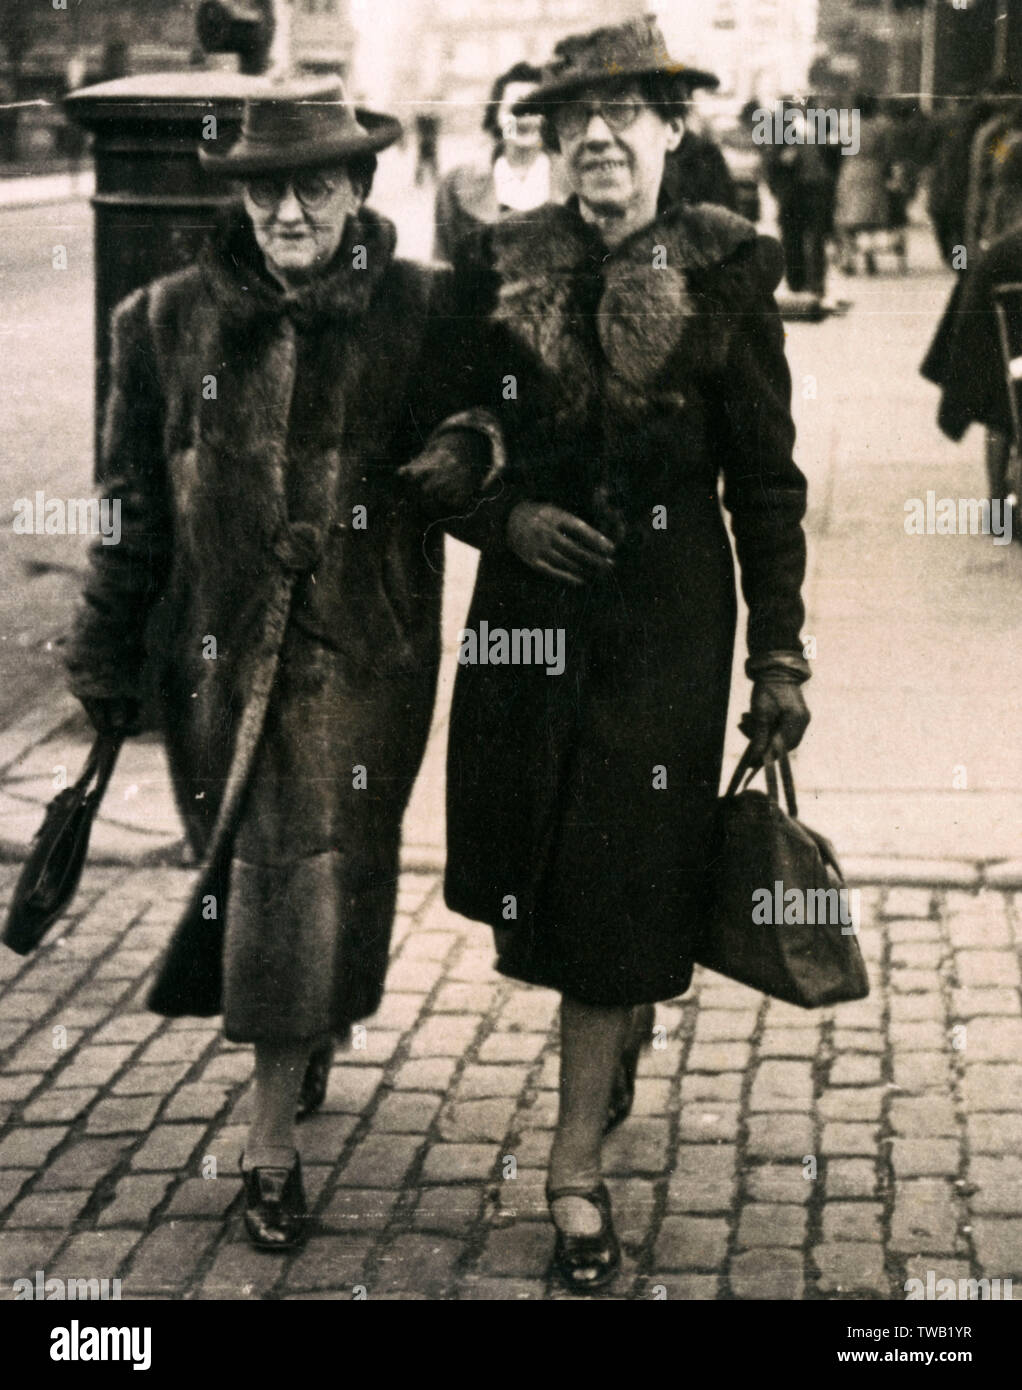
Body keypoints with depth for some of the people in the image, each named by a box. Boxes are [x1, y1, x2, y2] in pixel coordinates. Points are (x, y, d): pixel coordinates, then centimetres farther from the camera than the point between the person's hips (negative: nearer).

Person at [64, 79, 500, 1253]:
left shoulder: (422, 314, -4)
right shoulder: (169, 319, 1)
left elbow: (476, 453, 6)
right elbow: (133, 499, 7)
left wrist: (469, 462, -20)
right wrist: (108, 658, 8)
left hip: (364, 658, -2)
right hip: (217, 651, 2)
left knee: (316, 881, -2)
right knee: (241, 874, 13)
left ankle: (272, 1141, 10)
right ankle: (307, 1040, 42)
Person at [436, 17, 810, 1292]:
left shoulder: (723, 275, -5)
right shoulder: (499, 268, 0)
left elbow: (768, 481, -1)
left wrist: (780, 657, -3)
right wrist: (508, 516, -13)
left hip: (666, 625, -3)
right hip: (528, 611, 3)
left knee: (620, 895, 1)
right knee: (530, 865, 12)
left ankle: (576, 1168, 14)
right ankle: (630, 1023, 44)